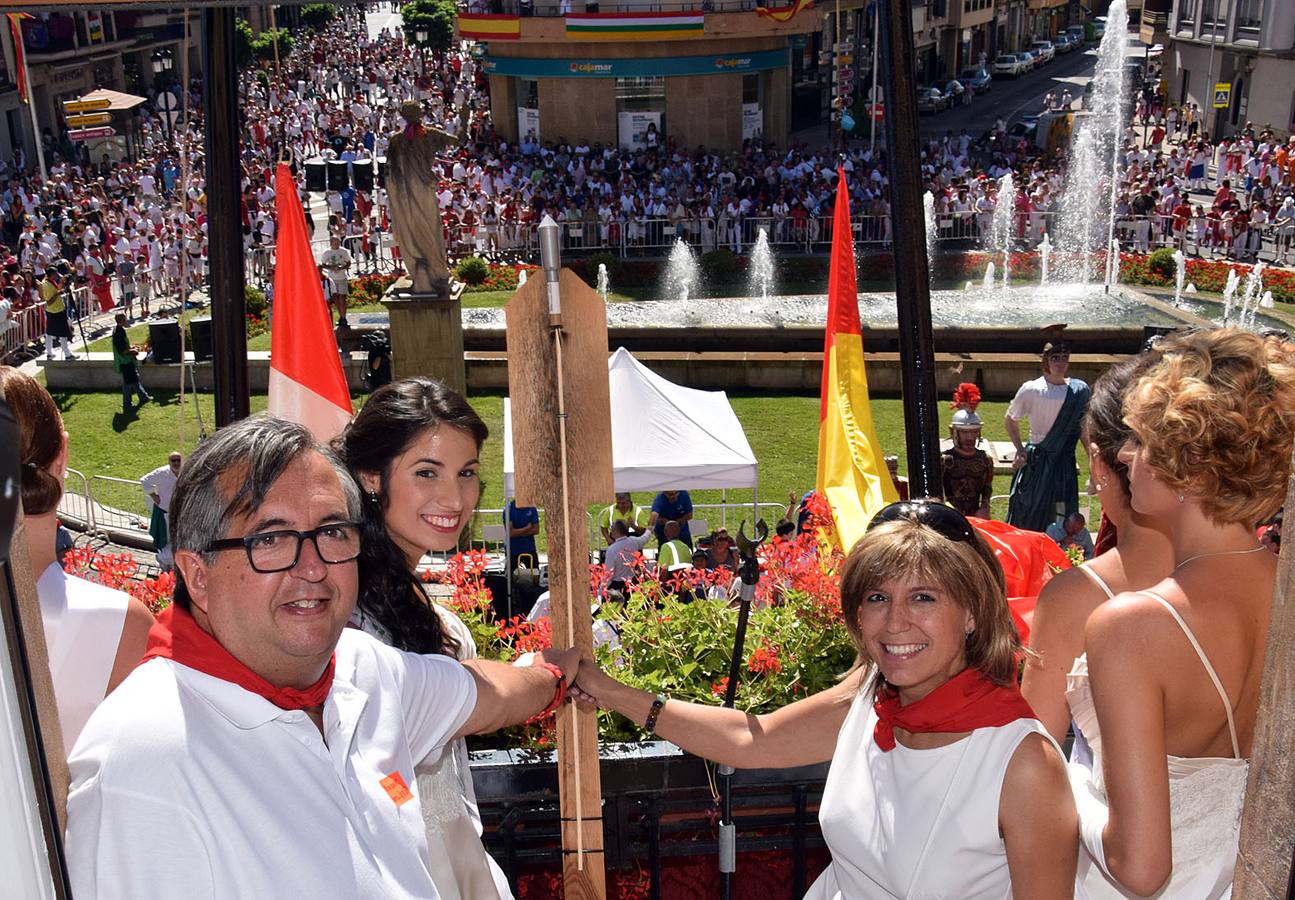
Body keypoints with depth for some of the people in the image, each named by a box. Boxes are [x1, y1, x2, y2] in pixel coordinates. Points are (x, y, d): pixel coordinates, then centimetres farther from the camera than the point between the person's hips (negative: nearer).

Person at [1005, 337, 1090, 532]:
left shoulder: (1079, 390, 0)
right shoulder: (1031, 389, -7)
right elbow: (1010, 420, 7)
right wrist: (1020, 450, 0)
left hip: (1064, 463, 2)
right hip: (1036, 462, -2)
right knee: (1029, 517, 5)